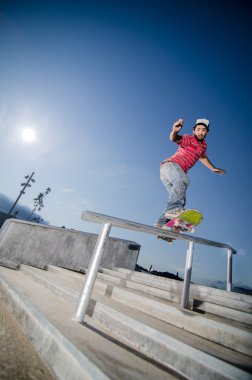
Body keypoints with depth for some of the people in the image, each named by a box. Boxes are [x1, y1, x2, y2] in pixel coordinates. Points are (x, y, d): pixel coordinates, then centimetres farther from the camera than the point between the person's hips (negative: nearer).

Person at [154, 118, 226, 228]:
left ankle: (161, 224, -12)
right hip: (170, 165, -7)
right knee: (182, 180, -38)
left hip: (179, 173, 7)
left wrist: (213, 169, 50)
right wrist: (175, 131, -48)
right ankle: (173, 209, -55)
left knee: (181, 198, -8)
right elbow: (174, 139, -25)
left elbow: (203, 157, 41)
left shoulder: (203, 145, 20)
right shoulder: (189, 139, -4)